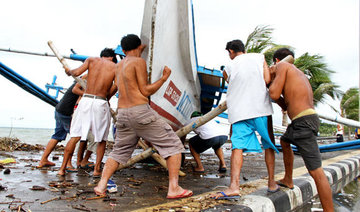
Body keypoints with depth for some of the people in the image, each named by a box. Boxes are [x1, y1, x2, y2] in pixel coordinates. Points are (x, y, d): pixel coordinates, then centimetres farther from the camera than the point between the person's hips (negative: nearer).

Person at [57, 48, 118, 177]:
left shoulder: (92, 60, 10)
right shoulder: (115, 67, 7)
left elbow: (76, 73, -2)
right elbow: (113, 89, -1)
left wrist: (68, 71, 19)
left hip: (86, 100, 2)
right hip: (101, 103, -1)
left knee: (75, 136, 9)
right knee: (102, 139, 14)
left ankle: (62, 168, 12)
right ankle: (97, 169, 13)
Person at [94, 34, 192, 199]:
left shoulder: (118, 66, 19)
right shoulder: (139, 62, -3)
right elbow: (145, 91, -7)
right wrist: (164, 79, 5)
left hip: (122, 114, 7)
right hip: (141, 111, -7)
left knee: (119, 151, 22)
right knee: (173, 145, 1)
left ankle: (101, 186, 14)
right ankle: (174, 188, -3)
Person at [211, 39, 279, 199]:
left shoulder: (228, 68, 13)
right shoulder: (259, 57, 13)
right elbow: (267, 80, 2)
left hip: (240, 111, -1)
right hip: (261, 108, 1)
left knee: (238, 146, -10)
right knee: (269, 145, 15)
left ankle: (234, 186, -24)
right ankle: (272, 183, 20)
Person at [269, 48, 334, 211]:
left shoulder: (283, 65, -1)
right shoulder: (300, 73, 23)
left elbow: (274, 94, -11)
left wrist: (273, 76, 7)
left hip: (303, 122, -10)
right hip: (306, 118, 10)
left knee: (316, 171, -10)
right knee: (284, 141, 33)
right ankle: (288, 181, 43)